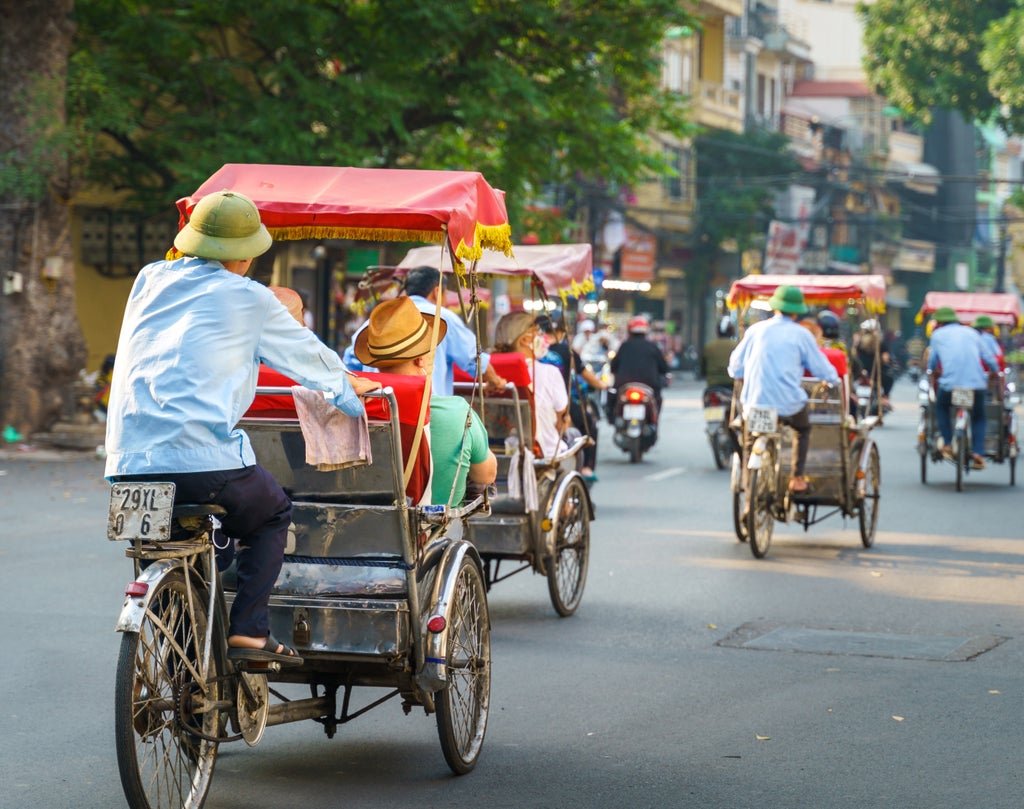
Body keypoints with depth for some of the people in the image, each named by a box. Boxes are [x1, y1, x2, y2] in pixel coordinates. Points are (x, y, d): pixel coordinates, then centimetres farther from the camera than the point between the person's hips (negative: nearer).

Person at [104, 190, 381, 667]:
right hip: (205, 460, -5)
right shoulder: (249, 300, 4)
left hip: (128, 463, 5)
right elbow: (308, 356, 19)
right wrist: (348, 388, 41)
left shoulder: (150, 280, 18)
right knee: (272, 516, 20)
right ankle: (248, 631, 6)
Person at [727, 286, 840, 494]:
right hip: (788, 403, -2)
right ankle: (797, 478, 18)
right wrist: (834, 380, 30)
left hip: (754, 401, 2)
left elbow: (735, 368, 12)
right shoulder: (801, 335, -1)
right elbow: (821, 368, 8)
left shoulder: (756, 330, 6)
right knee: (803, 430, 27)